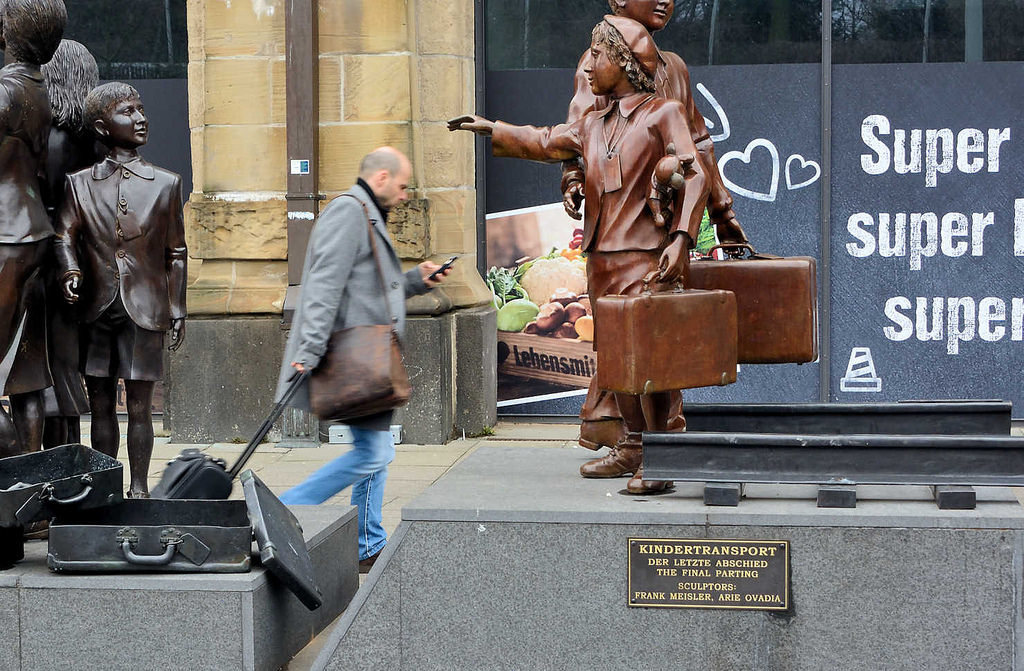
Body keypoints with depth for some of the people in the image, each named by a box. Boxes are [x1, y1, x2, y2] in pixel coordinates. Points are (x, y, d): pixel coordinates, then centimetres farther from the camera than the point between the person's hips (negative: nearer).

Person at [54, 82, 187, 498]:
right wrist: (71, 271, -22)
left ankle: (139, 488, 12)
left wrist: (176, 311, 4)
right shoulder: (79, 183, 5)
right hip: (96, 308, 1)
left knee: (139, 408, 2)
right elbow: (64, 235, 0)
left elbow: (176, 253, 7)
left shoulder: (165, 184, 4)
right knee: (101, 406, 7)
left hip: (144, 308, -1)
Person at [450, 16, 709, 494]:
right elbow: (545, 143, 32)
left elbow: (694, 176, -10)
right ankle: (632, 448, 20)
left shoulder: (664, 114, -3)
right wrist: (492, 130, 29)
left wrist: (681, 238, -21)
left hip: (645, 259, -7)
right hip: (601, 259, 7)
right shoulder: (593, 124, 17)